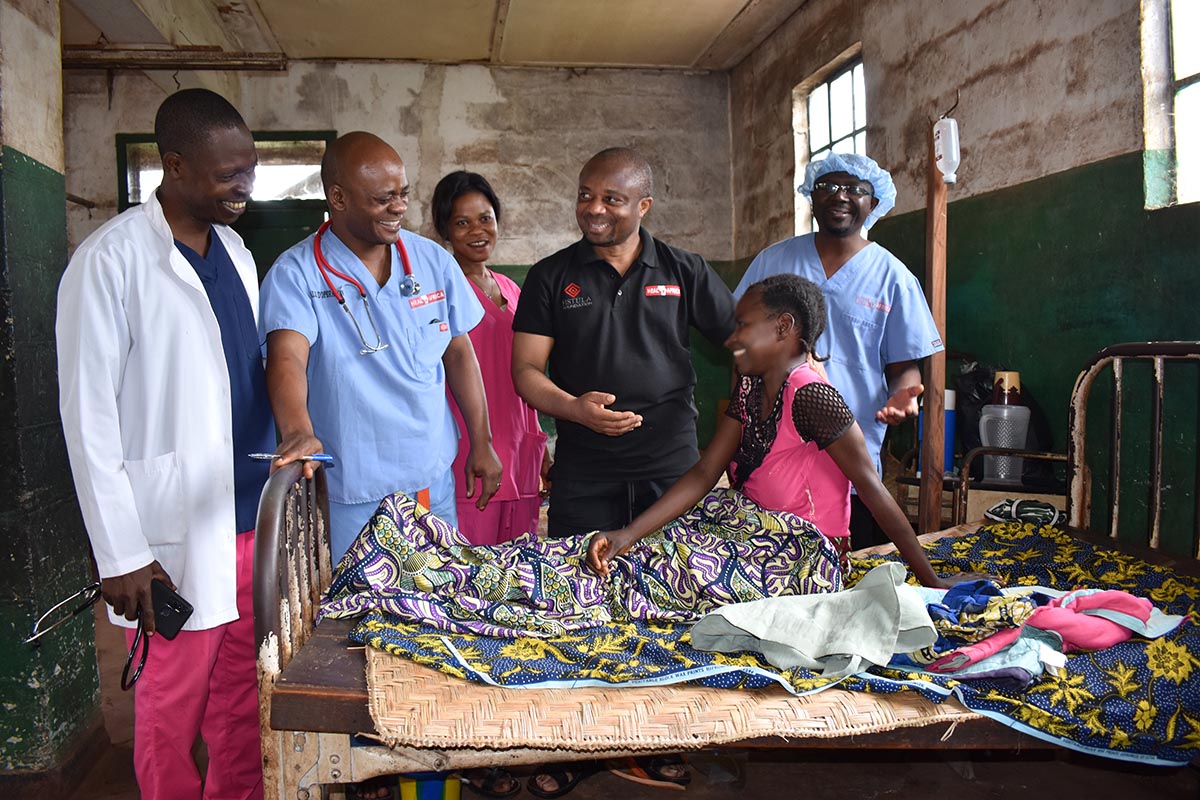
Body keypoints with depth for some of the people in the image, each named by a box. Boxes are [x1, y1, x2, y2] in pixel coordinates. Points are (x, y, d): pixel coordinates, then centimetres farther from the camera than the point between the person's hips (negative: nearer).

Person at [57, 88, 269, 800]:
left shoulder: (236, 252, 10)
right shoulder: (110, 260, -11)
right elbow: (88, 419, -12)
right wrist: (120, 554, -13)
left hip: (254, 517, 6)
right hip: (178, 534, -6)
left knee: (244, 696, 16)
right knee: (172, 707, 10)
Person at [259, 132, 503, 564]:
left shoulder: (433, 260, 2)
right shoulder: (296, 274, -11)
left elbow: (459, 352, 9)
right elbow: (287, 356, -26)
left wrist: (481, 444, 8)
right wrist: (298, 431, -45)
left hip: (433, 479, 4)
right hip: (347, 494, -4)